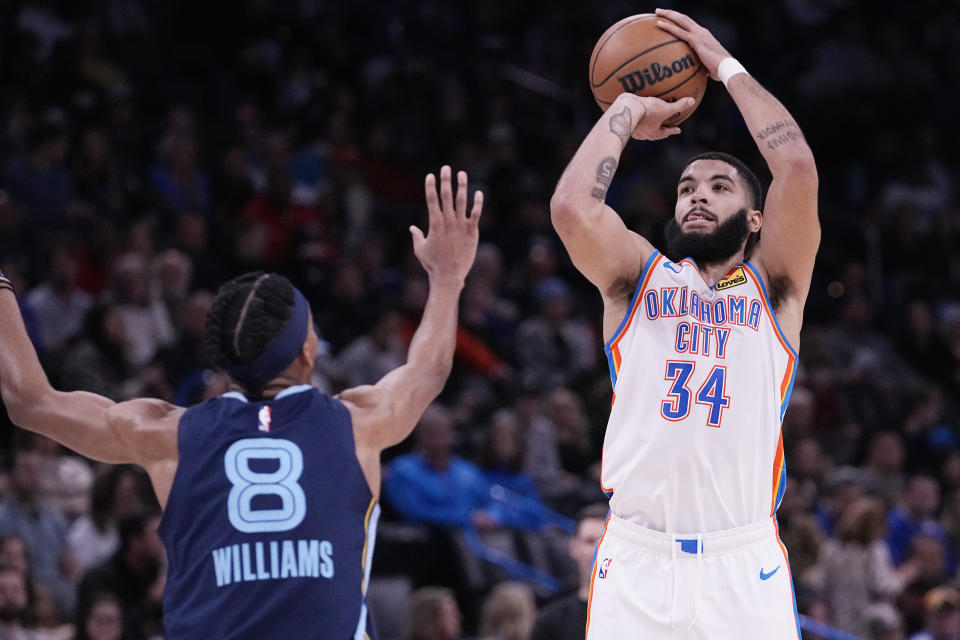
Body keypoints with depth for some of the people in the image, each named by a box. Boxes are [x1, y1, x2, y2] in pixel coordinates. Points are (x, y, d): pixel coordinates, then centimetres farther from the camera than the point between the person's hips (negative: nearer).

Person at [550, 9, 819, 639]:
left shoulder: (772, 286, 11)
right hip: (637, 562, 0)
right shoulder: (639, 277, 13)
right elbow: (572, 206, -6)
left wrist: (728, 67, 5)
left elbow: (798, 168, -4)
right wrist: (627, 110, 7)